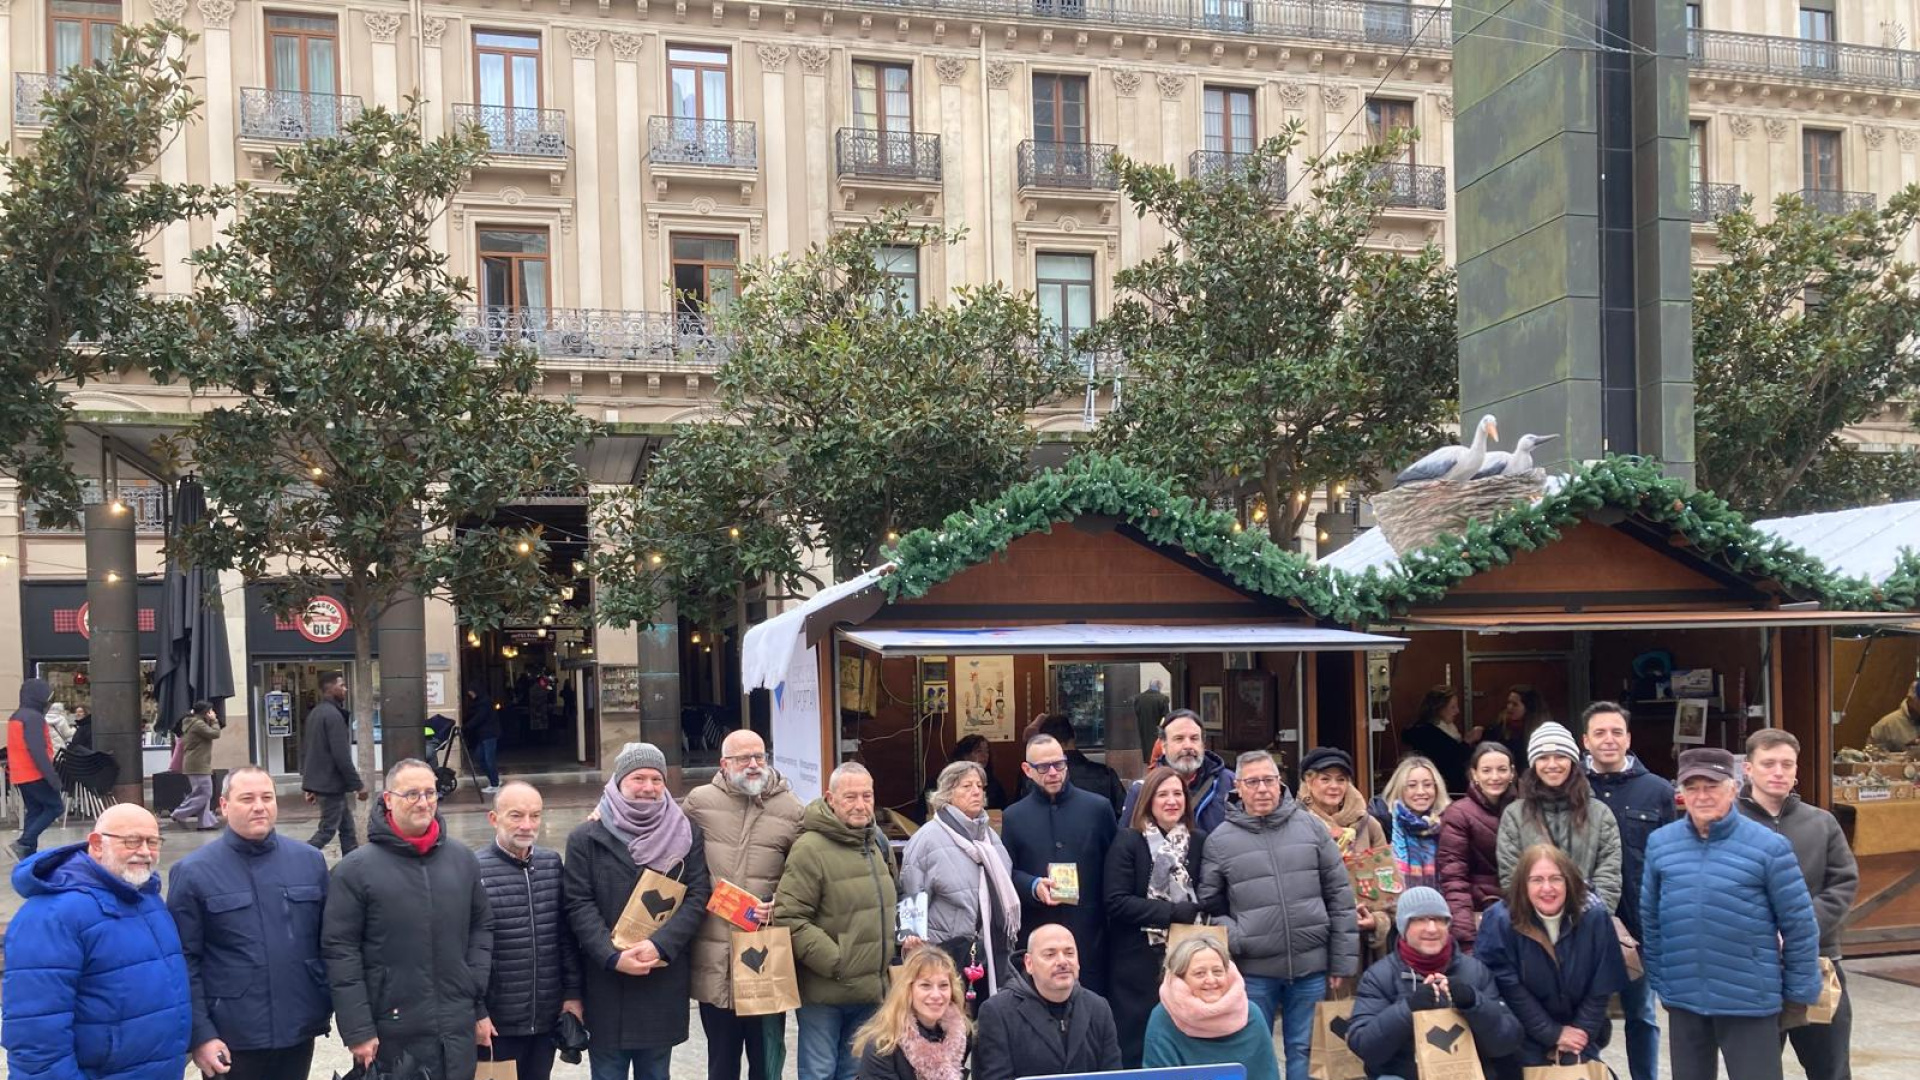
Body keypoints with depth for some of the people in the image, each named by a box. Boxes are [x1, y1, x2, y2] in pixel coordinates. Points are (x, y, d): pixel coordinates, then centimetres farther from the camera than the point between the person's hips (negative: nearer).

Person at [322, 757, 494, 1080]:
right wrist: (358, 1030, -10)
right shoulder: (356, 869, -7)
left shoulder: (463, 860, 6)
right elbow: (339, 950, -8)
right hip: (390, 1035, -3)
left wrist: (476, 992, 2)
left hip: (457, 1031, 4)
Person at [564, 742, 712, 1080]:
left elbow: (699, 896, -1)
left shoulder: (686, 834, 5)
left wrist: (660, 944, -15)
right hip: (606, 983, -1)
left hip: (665, 983, 1)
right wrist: (612, 956, -16)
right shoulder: (586, 837, 1)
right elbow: (579, 905, -4)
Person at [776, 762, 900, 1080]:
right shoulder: (810, 849, -15)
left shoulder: (877, 843, 12)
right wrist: (836, 963, -20)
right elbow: (789, 920, -21)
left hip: (869, 992, 7)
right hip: (824, 992, -7)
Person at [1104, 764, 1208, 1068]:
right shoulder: (1127, 841, -6)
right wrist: (1174, 912, -17)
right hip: (1137, 963, -3)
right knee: (1136, 1047, 3)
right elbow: (1116, 903, -13)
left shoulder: (1199, 841, 5)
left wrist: (1196, 912, -10)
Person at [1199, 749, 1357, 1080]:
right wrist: (1232, 940, -10)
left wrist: (1342, 962, 1)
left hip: (1311, 966, 1)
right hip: (1254, 971, -1)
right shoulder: (1219, 840, 0)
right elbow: (1209, 904, 7)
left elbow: (1340, 897, 4)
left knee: (1304, 1051, 11)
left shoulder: (1311, 827, 2)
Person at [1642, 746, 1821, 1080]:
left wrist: (1800, 990, 0)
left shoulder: (1769, 846, -9)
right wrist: (1657, 978, 9)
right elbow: (1649, 918, 9)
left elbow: (1799, 924, -3)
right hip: (1683, 999, 4)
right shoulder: (1660, 843, 1)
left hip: (1750, 1000, -3)